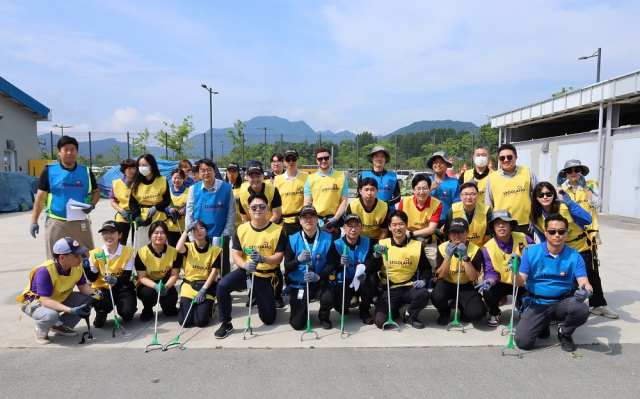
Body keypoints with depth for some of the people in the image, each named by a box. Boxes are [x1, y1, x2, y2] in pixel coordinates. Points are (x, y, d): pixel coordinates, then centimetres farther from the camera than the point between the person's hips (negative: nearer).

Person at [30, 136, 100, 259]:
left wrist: (92, 205, -8)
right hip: (56, 222, -2)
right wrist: (34, 221, -2)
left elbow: (96, 191, 14)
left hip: (81, 222, 2)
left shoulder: (86, 172, 5)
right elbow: (40, 197, 1)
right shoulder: (49, 171, -1)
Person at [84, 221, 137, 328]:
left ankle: (126, 314, 19)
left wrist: (115, 280, -32)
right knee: (103, 306, -31)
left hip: (122, 288, 0)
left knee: (127, 313, -23)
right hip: (102, 289, 0)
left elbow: (127, 276, -12)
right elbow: (93, 278, 0)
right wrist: (87, 268, -19)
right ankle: (101, 315, 9)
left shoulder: (128, 252, -8)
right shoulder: (95, 254, -6)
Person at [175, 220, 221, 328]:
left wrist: (203, 290, -13)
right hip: (189, 285, 2)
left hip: (206, 286, -1)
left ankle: (208, 307, 18)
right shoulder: (188, 247, 4)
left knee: (200, 321, -16)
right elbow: (178, 249, -21)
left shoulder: (215, 249, 0)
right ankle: (193, 306, 21)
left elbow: (214, 271, -6)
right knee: (184, 321, -12)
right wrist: (186, 230, -13)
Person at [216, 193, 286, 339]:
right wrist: (246, 265, -28)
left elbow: (279, 257, -12)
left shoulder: (278, 230, -11)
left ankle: (259, 299, 40)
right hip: (245, 271, 1)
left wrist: (263, 259, -33)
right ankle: (226, 323, -7)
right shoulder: (241, 229, -4)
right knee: (222, 285, -31)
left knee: (268, 319, 3)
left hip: (266, 277, -1)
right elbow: (236, 255, -5)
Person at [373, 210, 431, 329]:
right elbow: (373, 270, -4)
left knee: (424, 294, -32)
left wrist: (423, 280, -13)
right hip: (388, 290, -1)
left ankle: (410, 315, 2)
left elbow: (426, 268, 8)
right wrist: (376, 256, -23)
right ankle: (394, 310, 19)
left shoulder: (417, 245, 1)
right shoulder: (382, 244, -1)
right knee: (381, 321, -20)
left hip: (409, 288, 1)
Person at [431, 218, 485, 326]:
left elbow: (472, 277, -19)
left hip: (465, 286, 0)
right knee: (437, 297, -34)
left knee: (478, 313, -25)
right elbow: (441, 275, -13)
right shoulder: (443, 248, -10)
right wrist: (448, 256, -27)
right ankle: (444, 313, 5)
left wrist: (465, 257, -30)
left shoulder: (475, 250, -12)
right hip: (446, 284, 0)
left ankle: (461, 306, 13)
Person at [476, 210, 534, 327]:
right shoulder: (488, 248, -11)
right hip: (503, 283, -1)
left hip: (524, 283, 1)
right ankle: (494, 313, 9)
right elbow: (491, 273, -13)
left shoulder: (523, 238, -8)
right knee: (488, 293, -31)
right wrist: (489, 282, -36)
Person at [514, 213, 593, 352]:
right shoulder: (531, 252, -6)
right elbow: (519, 281, -10)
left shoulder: (574, 256, -2)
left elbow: (584, 283, -10)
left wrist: (586, 291, -34)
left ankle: (565, 333, 4)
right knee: (522, 341, -18)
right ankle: (543, 326, 20)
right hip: (537, 305, -1)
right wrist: (515, 271, -32)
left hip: (562, 303, 1)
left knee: (582, 310, -33)